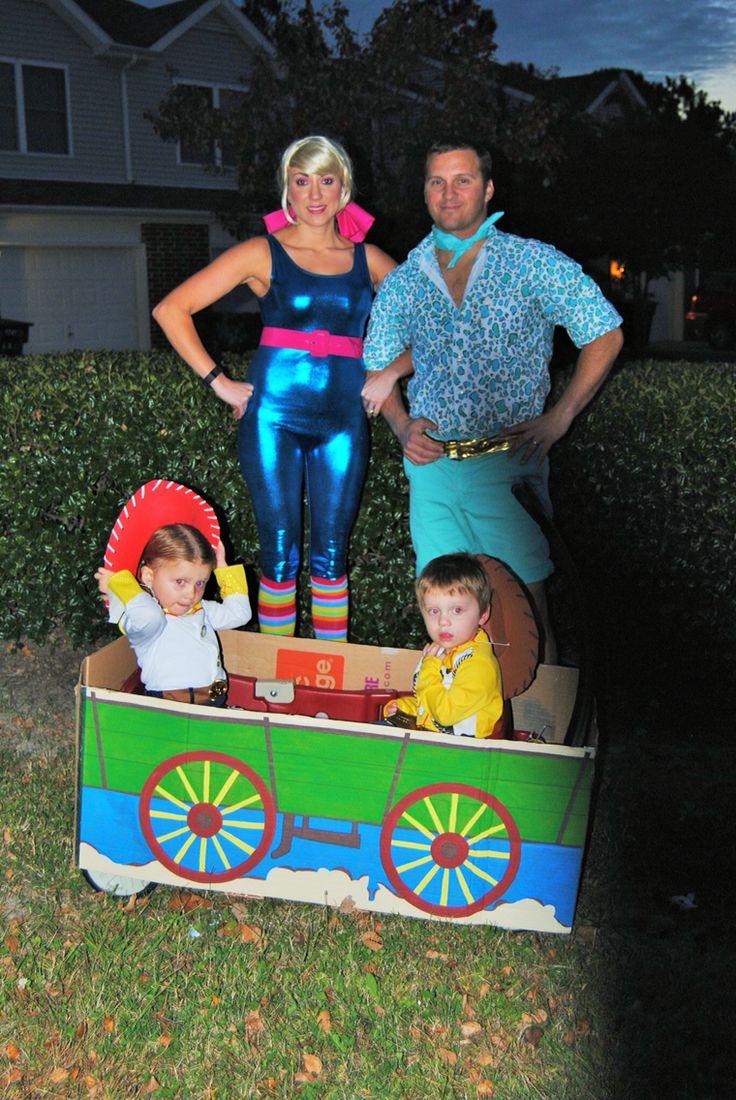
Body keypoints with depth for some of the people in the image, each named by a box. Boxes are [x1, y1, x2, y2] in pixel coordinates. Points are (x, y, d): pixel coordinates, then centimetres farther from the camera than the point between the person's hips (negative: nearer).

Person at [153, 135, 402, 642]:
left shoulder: (367, 258, 9)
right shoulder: (263, 253, 1)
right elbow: (171, 309, -3)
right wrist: (219, 382, -6)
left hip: (343, 418, 2)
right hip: (274, 414, -2)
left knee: (331, 555, 6)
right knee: (280, 553, 1)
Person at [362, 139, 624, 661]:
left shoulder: (533, 262, 0)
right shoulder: (403, 281, 10)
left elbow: (605, 336, 1)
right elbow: (379, 371, 19)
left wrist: (558, 419, -8)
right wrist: (403, 426, 0)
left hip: (507, 464, -3)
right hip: (431, 464, 4)